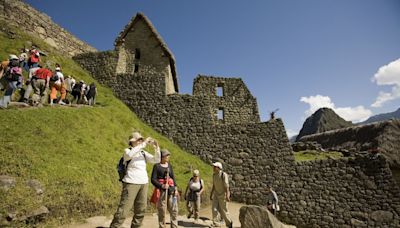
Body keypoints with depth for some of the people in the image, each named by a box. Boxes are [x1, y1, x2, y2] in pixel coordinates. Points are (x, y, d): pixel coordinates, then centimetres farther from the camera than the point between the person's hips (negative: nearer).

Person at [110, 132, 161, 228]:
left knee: (140, 210, 11)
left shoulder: (143, 153, 9)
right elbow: (130, 154, -30)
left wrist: (156, 148, -12)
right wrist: (144, 143, -30)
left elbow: (156, 160, 2)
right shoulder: (127, 151, -5)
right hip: (131, 183, -5)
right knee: (123, 210, -6)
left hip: (144, 183, 6)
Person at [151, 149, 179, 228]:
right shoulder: (157, 166, -4)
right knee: (162, 210, 1)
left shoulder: (169, 165, 12)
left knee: (174, 209, 3)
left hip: (171, 189, 5)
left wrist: (175, 188, 6)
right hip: (161, 190, -5)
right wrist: (162, 185, -21)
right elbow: (153, 179, -8)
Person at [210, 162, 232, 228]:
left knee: (223, 210, 2)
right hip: (216, 194, 6)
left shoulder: (224, 175, -21)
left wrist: (227, 196, -30)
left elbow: (226, 186, -25)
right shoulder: (214, 175, 0)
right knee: (214, 209, -5)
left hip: (223, 195, -6)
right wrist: (211, 194, 10)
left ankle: (229, 222, 25)